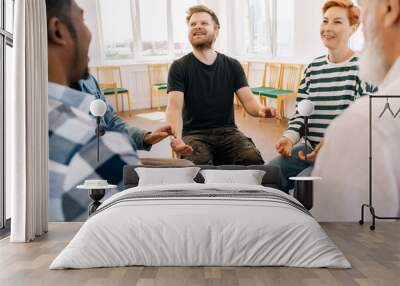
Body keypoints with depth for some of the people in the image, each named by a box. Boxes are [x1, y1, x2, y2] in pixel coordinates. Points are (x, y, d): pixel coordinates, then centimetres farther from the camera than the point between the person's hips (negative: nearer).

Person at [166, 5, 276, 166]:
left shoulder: (232, 66, 9)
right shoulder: (179, 67, 0)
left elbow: (248, 100, -2)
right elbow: (174, 107, -13)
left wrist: (260, 110, -28)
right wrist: (175, 138, -34)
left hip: (227, 132, 2)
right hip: (194, 133, -2)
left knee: (253, 160, -26)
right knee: (199, 165, -34)